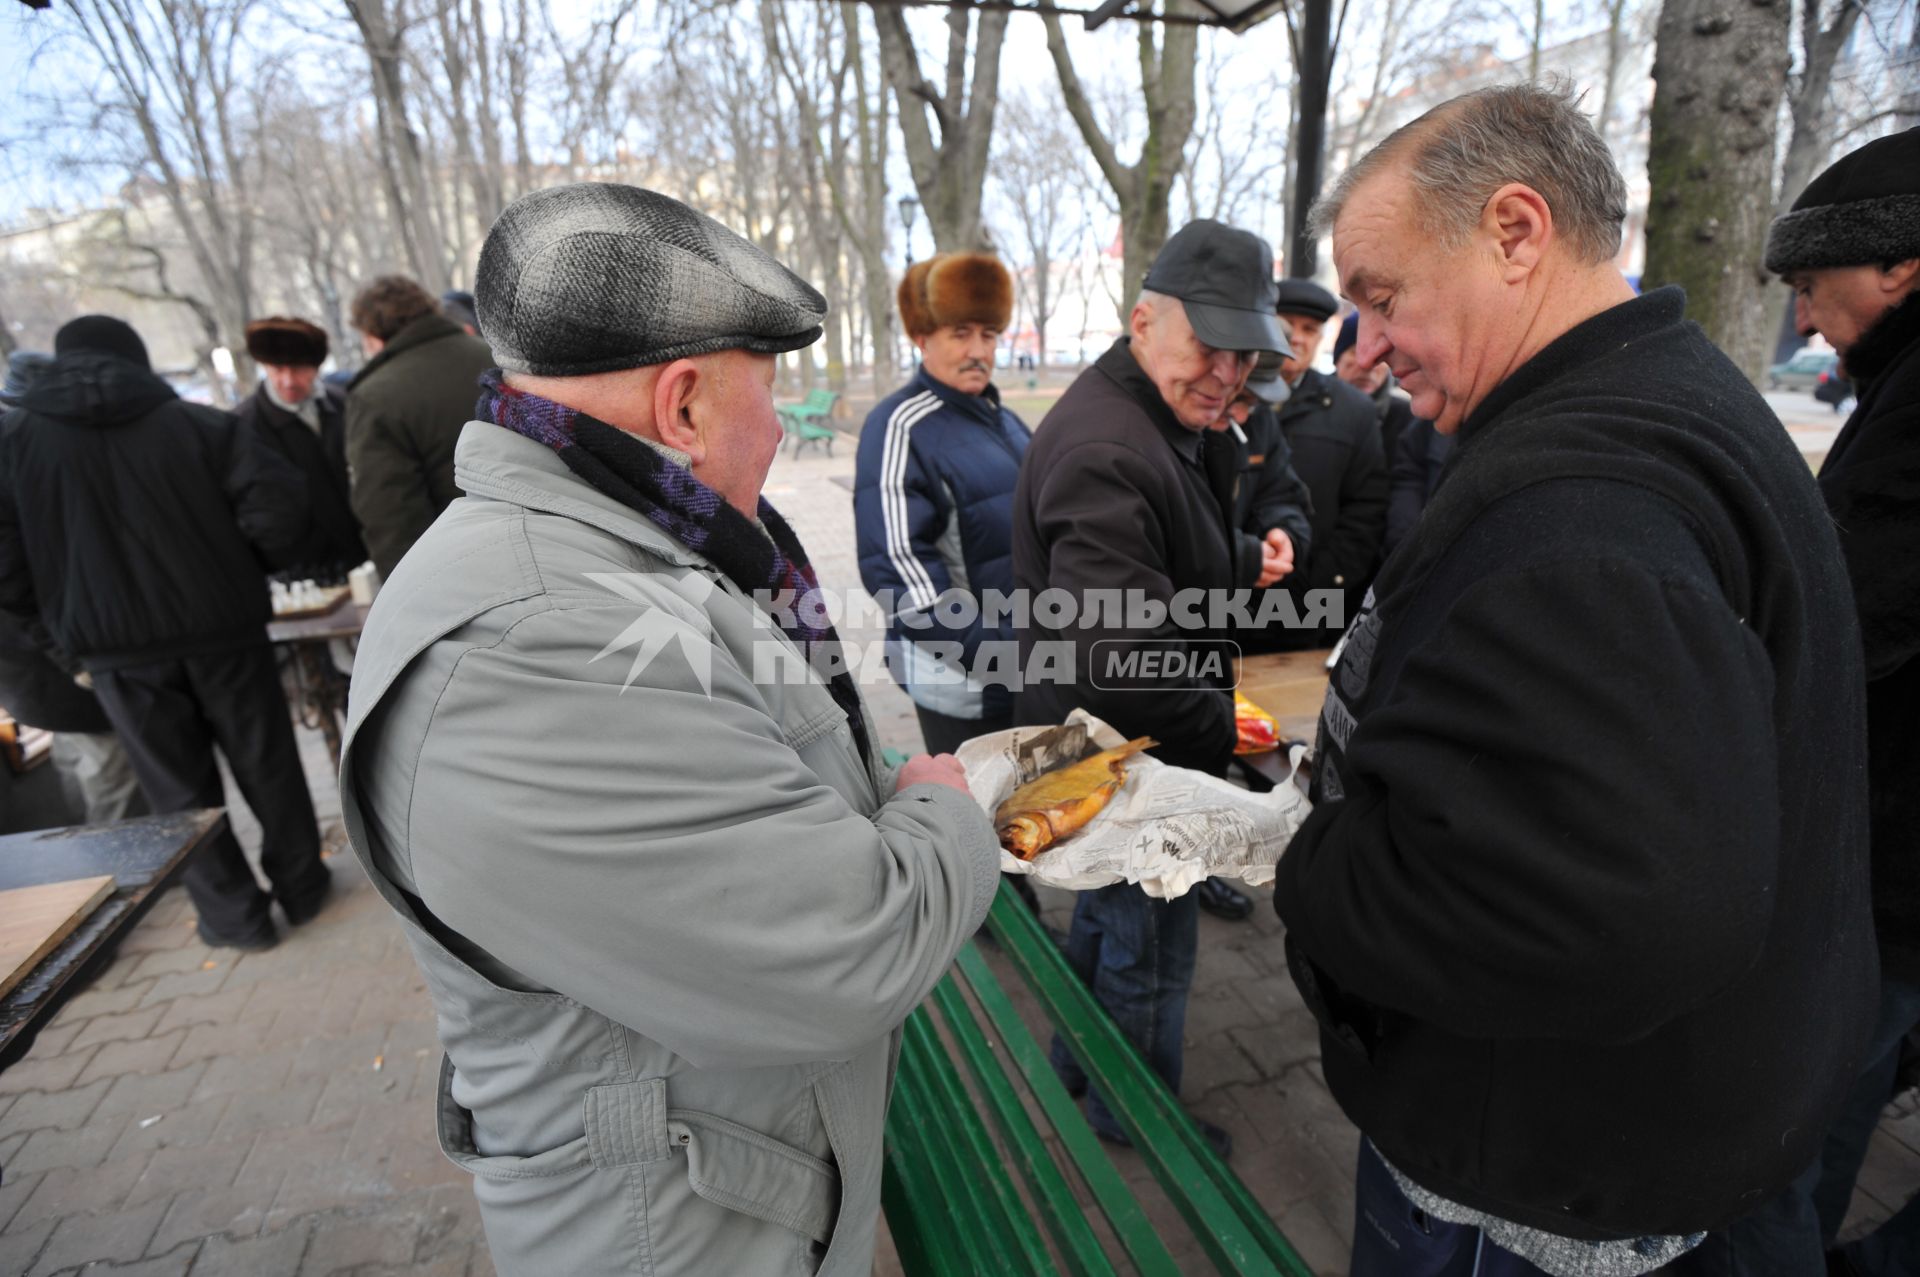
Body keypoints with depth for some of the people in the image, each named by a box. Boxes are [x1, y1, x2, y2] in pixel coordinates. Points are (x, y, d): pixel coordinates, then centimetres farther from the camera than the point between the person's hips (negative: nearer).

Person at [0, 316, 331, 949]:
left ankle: (234, 915, 19)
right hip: (222, 630, 0)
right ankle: (301, 887, 25)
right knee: (266, 765, 13)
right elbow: (276, 505, -13)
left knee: (180, 787, 11)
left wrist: (61, 626, 12)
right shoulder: (199, 424, -2)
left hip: (117, 652, 1)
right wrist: (245, 568, 3)